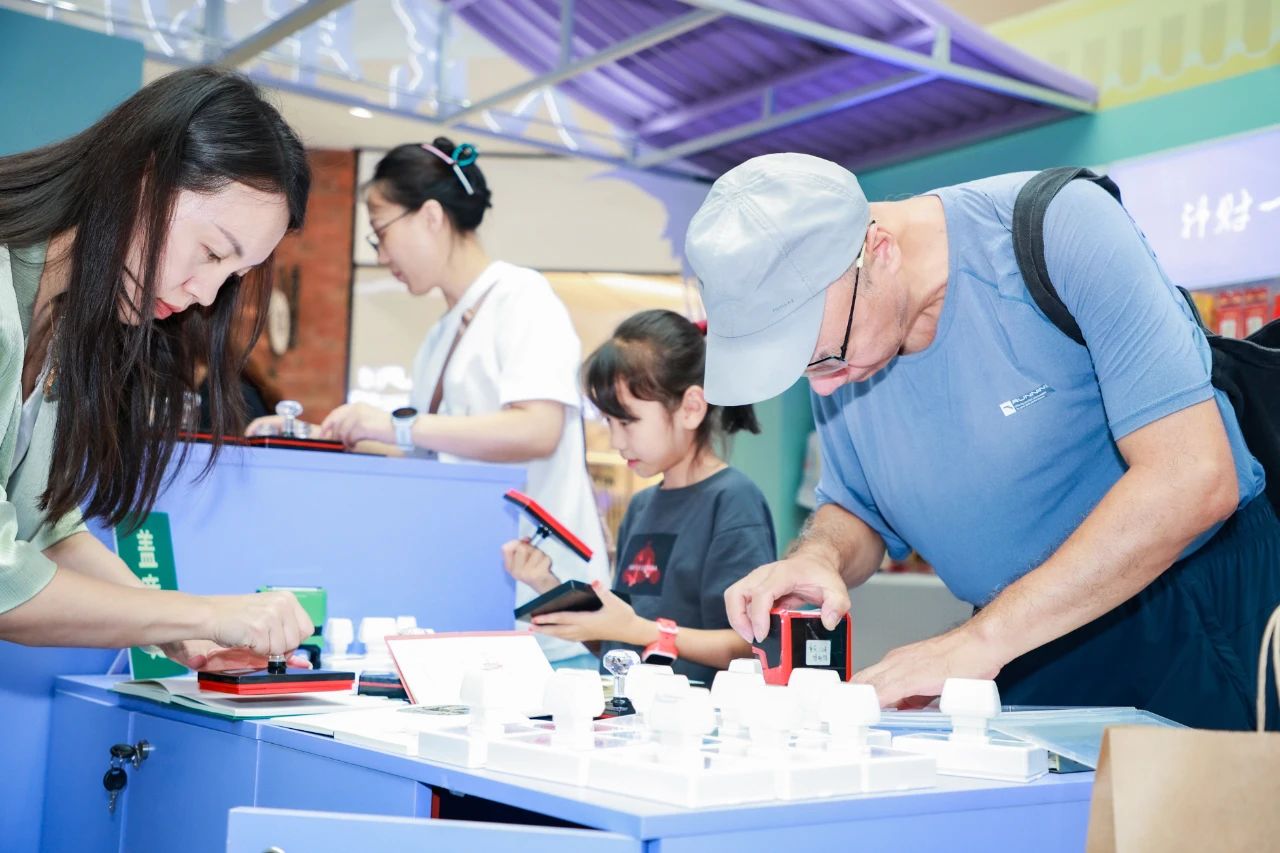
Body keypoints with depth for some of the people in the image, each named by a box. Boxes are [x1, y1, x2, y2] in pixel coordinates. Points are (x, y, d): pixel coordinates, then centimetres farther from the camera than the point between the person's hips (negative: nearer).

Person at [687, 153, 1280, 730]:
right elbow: (856, 512, 9)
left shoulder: (1060, 228, -22)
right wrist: (819, 557, -16)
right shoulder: (827, 327, -5)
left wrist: (982, 639, -28)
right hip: (1026, 654, 3)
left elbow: (1193, 476, -28)